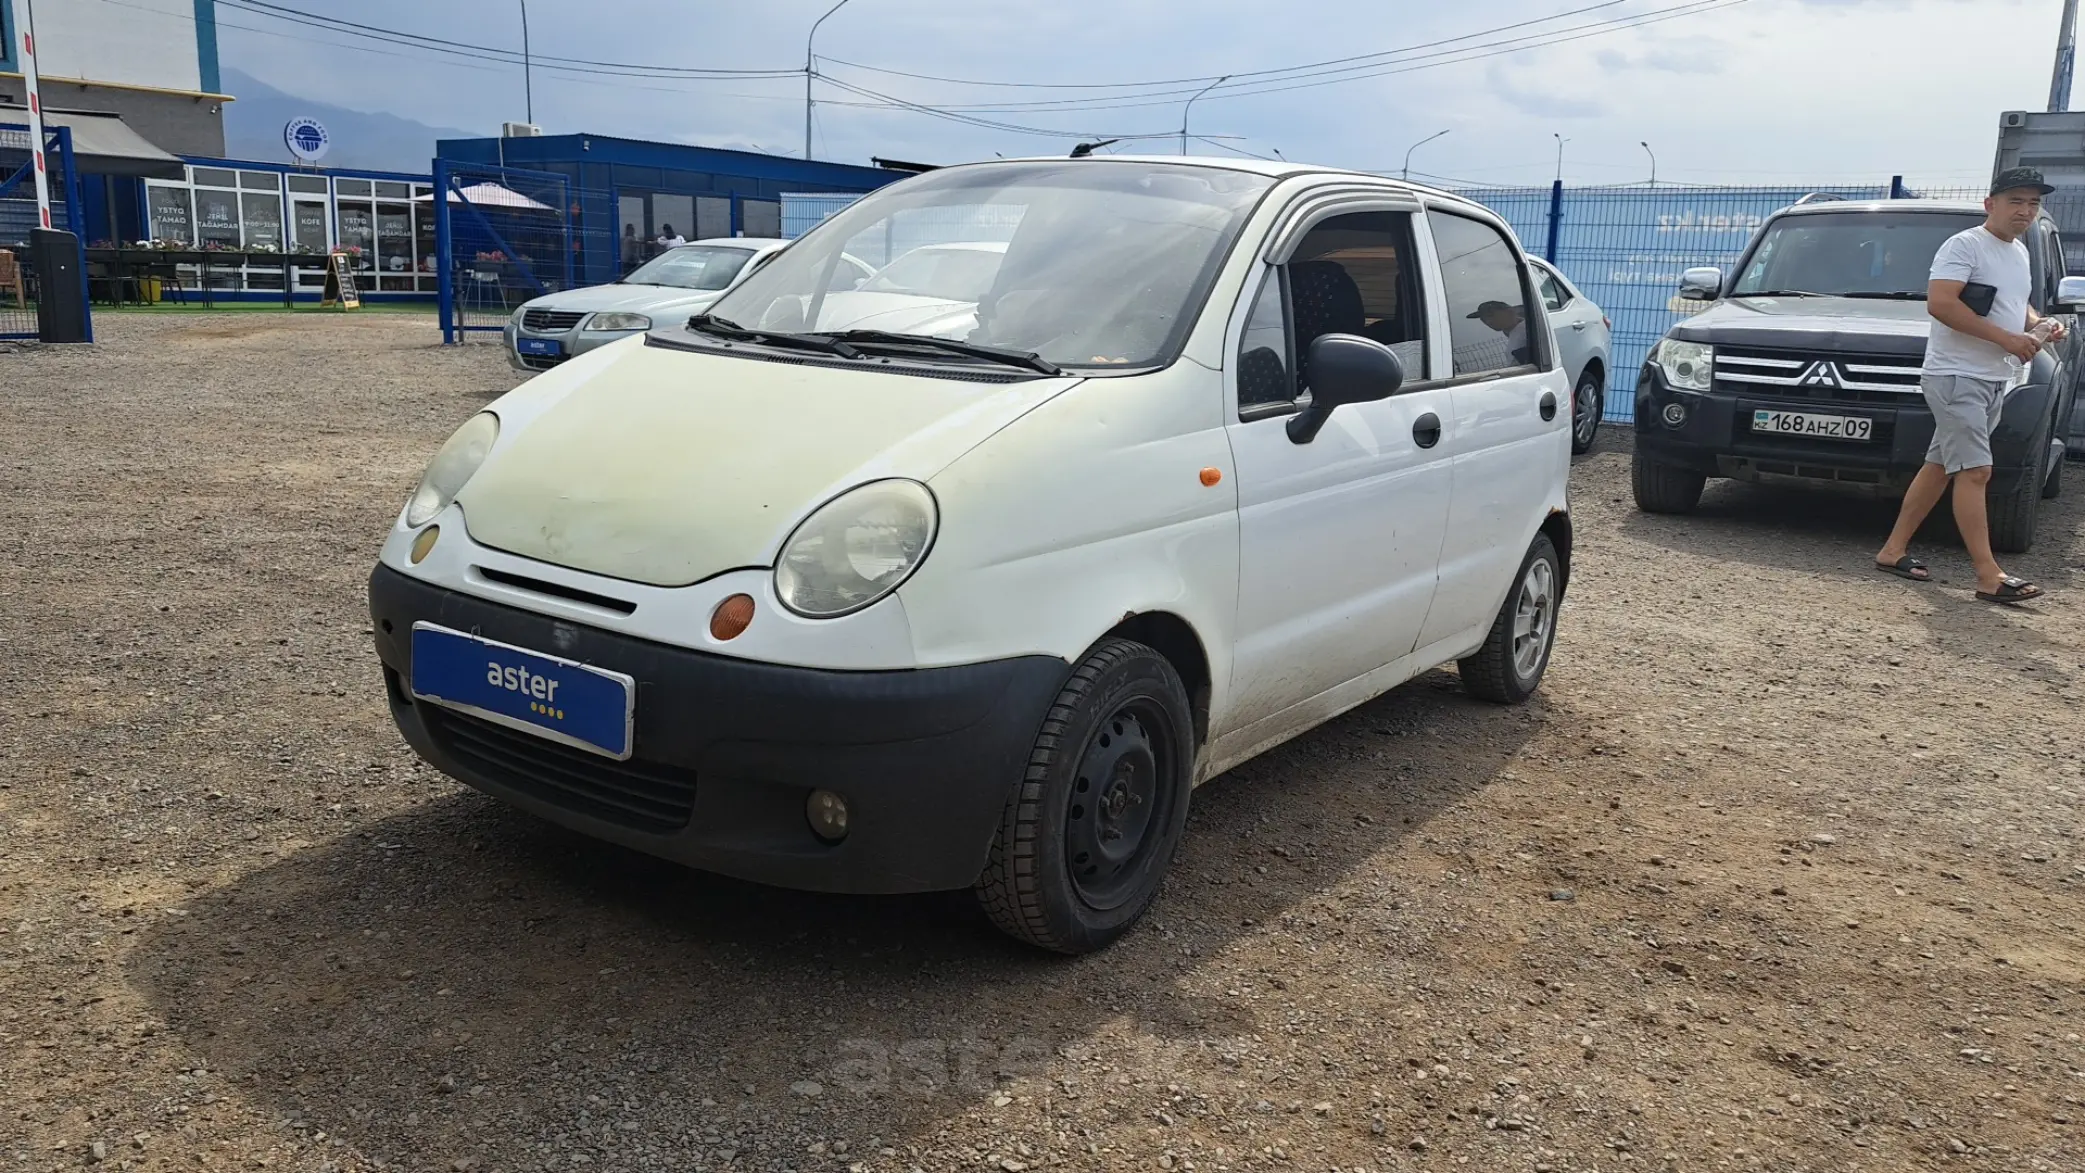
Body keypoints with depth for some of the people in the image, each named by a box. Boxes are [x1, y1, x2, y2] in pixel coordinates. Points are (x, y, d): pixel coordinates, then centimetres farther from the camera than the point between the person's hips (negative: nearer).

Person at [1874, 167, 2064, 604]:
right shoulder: (1965, 245, -10)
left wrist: (2039, 323, 7)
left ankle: (1893, 551, 18)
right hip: (1956, 375, -9)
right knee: (1975, 471, -13)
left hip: (1994, 380, 9)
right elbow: (1939, 302, -23)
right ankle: (1989, 576, -16)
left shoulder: (2020, 253, 18)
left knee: (1940, 466, 11)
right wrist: (2005, 338, -22)